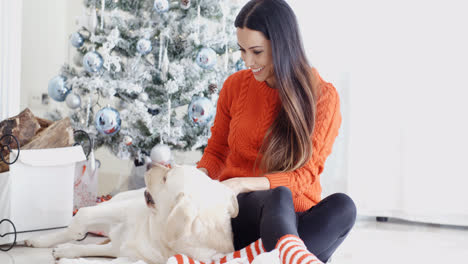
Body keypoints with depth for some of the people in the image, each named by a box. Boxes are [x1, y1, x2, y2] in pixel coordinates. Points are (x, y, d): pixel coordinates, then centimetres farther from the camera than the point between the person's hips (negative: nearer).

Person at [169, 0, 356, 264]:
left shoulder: (323, 96, -2)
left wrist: (244, 184, -23)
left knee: (342, 205, -33)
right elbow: (216, 151, 16)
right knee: (277, 197, -35)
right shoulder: (235, 86, 6)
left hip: (298, 217, 0)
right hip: (242, 209, 0)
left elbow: (305, 174, -8)